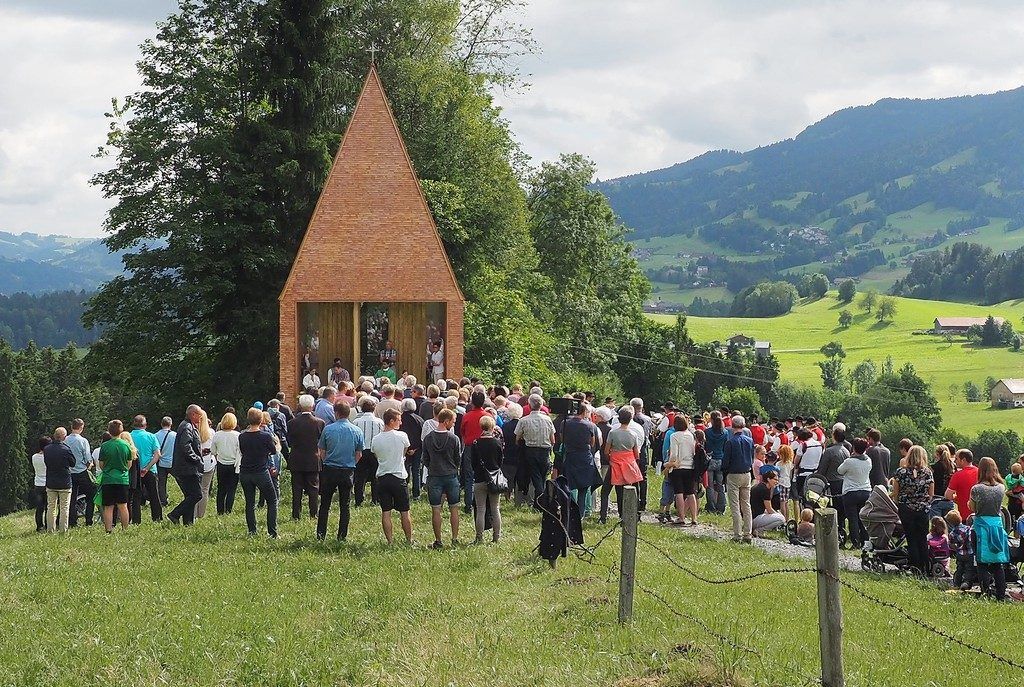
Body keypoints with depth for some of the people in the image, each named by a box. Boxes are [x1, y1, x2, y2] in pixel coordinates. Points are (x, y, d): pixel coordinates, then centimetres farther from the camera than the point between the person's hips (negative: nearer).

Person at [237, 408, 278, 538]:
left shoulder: (242, 437, -5)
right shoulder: (266, 436, -14)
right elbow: (274, 451, 1)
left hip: (245, 473, 3)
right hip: (261, 473, -3)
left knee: (249, 503, 13)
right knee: (272, 502, 8)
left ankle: (252, 532, 10)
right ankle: (272, 533, 1)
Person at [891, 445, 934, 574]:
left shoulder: (900, 472, -7)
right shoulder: (928, 473, -4)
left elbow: (895, 494, -3)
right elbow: (931, 495, 2)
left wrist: (898, 505, 14)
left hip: (906, 509, -1)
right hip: (923, 509, 1)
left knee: (911, 539, 6)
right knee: (923, 539, 10)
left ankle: (915, 569, 4)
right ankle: (924, 569, 10)